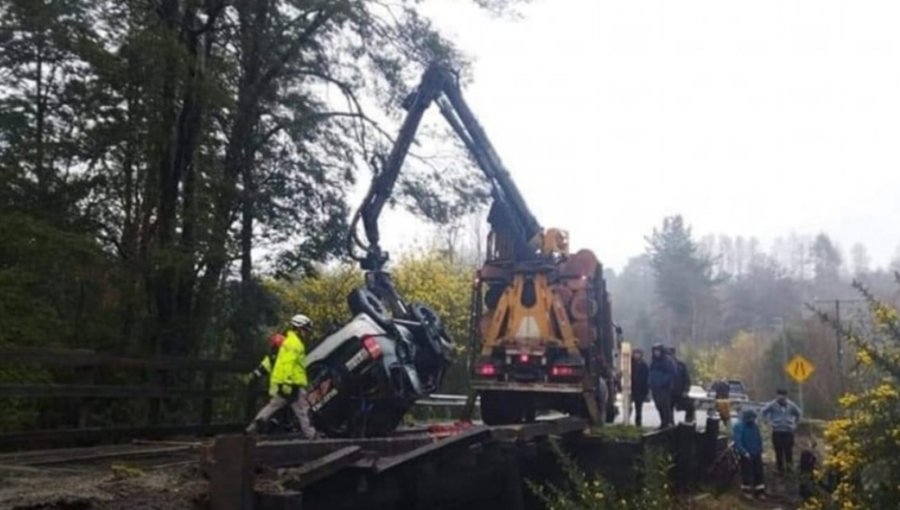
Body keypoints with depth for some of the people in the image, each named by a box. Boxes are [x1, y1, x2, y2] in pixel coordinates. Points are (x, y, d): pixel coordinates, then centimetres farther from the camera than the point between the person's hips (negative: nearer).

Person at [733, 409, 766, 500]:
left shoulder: (755, 426, 3)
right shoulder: (739, 426, -16)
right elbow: (737, 441, -21)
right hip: (746, 455, -6)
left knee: (759, 472, 8)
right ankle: (746, 490, 18)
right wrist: (745, 452, -26)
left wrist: (760, 450, 8)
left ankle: (759, 491, 18)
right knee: (747, 473, 2)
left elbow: (759, 438, 15)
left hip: (756, 454, 6)